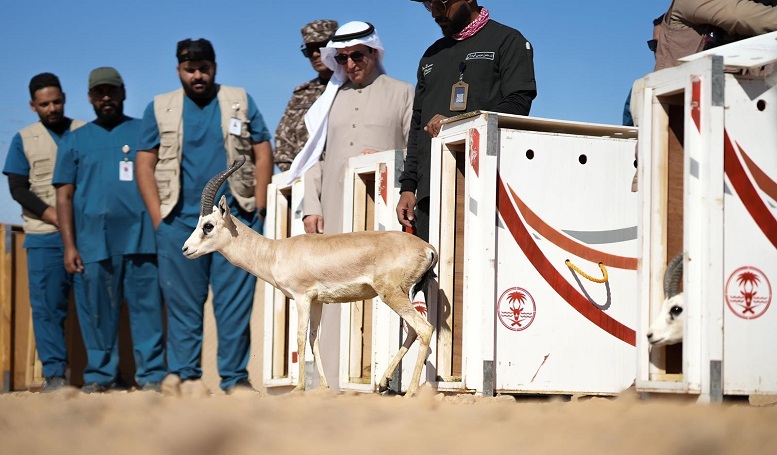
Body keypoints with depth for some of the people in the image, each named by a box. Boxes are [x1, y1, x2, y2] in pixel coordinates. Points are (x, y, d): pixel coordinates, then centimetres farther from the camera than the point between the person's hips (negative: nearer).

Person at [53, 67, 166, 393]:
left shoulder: (145, 132, 13)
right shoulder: (74, 141, 16)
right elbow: (64, 196, 12)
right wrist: (69, 246, 2)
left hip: (141, 238, -1)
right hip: (93, 241, 1)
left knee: (147, 306, -6)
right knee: (97, 311, 1)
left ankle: (151, 374, -4)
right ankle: (99, 375, 7)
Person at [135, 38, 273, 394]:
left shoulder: (240, 102, 10)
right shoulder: (159, 108, 10)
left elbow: (263, 155, 7)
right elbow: (145, 165, 7)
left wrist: (258, 210, -2)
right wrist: (158, 218, -3)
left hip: (234, 219, 0)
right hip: (180, 221, 1)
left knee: (236, 303, -2)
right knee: (183, 303, 3)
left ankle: (234, 377, 2)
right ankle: (183, 374, 10)